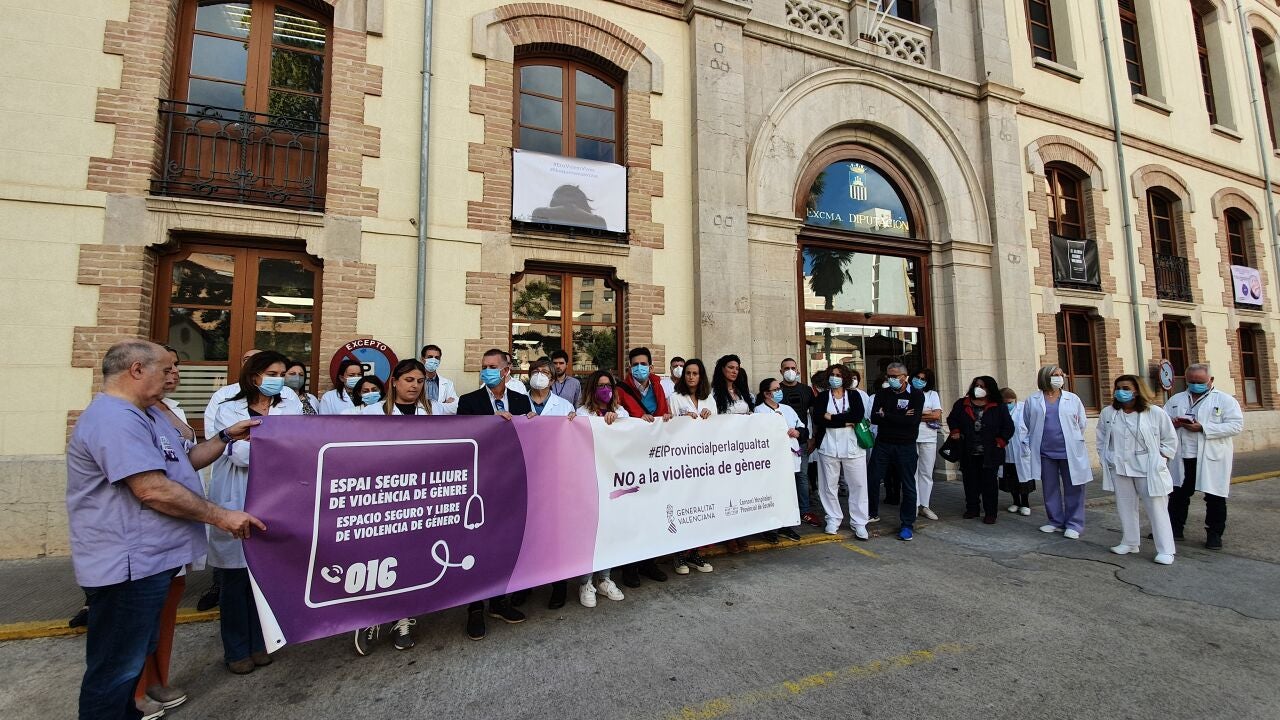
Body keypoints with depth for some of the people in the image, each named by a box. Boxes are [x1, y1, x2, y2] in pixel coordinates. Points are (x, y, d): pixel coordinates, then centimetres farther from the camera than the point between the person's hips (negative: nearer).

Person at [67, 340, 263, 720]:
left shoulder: (146, 414, 13)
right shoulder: (115, 419, -23)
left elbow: (183, 461, 19)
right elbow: (153, 489, -28)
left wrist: (227, 437, 7)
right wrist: (221, 516, -22)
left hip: (146, 559, 11)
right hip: (128, 565, -11)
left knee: (135, 655, 25)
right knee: (116, 666, 5)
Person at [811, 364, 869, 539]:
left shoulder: (854, 395, 7)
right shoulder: (822, 397, 6)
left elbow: (859, 415, -12)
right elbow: (817, 419, -10)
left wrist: (831, 417, -12)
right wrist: (845, 422, -13)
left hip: (852, 446, 0)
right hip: (828, 447, 0)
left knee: (858, 484, 2)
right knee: (829, 484, 5)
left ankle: (859, 523, 13)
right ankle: (833, 519, 19)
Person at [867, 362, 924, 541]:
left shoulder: (916, 395, -3)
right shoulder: (881, 394, 6)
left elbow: (912, 420, -18)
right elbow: (874, 418, -6)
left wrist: (886, 415, -12)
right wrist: (900, 418, -15)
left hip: (906, 446, -3)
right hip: (882, 444, 3)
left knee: (908, 486, 5)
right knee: (871, 480, 5)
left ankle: (907, 524, 17)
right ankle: (872, 513, 26)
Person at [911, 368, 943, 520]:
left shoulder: (932, 394, 9)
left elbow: (937, 415, -4)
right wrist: (926, 414, -9)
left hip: (928, 439, 1)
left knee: (926, 473, 6)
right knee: (912, 472, 1)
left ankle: (925, 505, 14)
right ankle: (914, 505, 7)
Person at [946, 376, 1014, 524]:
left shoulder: (999, 407, 1)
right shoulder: (961, 404, 6)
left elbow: (1008, 426, 2)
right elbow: (952, 419, 17)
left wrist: (1000, 441, -5)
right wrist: (956, 432, 3)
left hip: (990, 453, -2)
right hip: (968, 453, 3)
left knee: (989, 482, 0)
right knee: (970, 481, 10)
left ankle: (990, 512, 9)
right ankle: (972, 508, 22)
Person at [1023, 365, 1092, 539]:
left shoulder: (1073, 399, 6)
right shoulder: (1033, 401, 5)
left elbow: (1082, 424, 13)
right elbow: (1027, 426, 12)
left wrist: (1073, 440, 14)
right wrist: (1029, 445, 9)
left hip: (1070, 452, 0)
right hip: (1045, 453, 1)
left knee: (1073, 490, 4)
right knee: (1050, 489, 10)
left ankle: (1074, 524, 14)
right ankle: (1056, 521, 22)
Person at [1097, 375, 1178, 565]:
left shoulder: (1155, 413, -7)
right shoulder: (1108, 413, 1)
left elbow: (1170, 439, 3)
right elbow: (1101, 438, 14)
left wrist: (1160, 460, -3)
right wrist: (1105, 458, 9)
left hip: (1148, 469, -3)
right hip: (1119, 468, 3)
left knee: (1156, 509, 1)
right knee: (1125, 507, 12)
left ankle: (1165, 550, 9)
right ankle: (1130, 542, 25)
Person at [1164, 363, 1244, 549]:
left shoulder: (1225, 400, -1)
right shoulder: (1176, 400, 10)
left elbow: (1237, 425, -10)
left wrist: (1203, 428, -20)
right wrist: (1173, 423, -12)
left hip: (1212, 458, -3)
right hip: (1182, 458, 3)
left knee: (1215, 497, 6)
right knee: (1178, 494, 9)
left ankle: (1214, 534, 19)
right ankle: (1175, 529, 20)